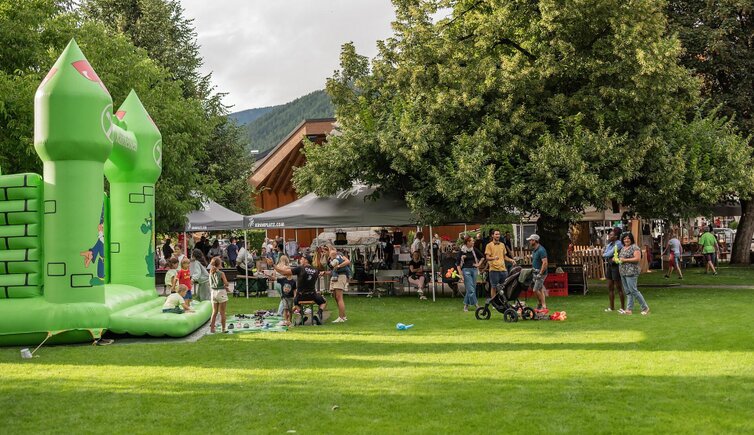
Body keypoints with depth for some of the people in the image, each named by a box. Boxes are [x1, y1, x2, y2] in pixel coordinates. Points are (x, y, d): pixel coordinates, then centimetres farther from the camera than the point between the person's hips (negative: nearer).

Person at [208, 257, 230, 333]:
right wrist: (224, 286, 8)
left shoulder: (211, 273, 2)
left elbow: (210, 284, 10)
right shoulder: (221, 273, -15)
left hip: (213, 292, 5)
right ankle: (223, 328, 8)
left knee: (214, 312, 13)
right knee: (222, 312, 3)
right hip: (221, 292, -5)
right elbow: (226, 284, -16)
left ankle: (212, 327, 13)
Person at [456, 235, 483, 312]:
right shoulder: (461, 251, -6)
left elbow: (482, 257, 22)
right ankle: (476, 305, -6)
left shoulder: (474, 250, 6)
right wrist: (461, 275, -10)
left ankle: (466, 305, 17)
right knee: (471, 289, -9)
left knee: (470, 289, 6)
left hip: (474, 269, 5)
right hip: (466, 270, -5)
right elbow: (457, 264, -4)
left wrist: (478, 264, 10)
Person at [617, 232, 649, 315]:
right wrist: (618, 259, 9)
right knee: (628, 292, 8)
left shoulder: (635, 247, -9)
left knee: (633, 290, -9)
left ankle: (645, 307, 1)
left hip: (631, 272, -9)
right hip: (623, 272, 9)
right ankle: (629, 310, 8)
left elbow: (637, 259, -18)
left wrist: (625, 260, -17)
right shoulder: (623, 248, 17)